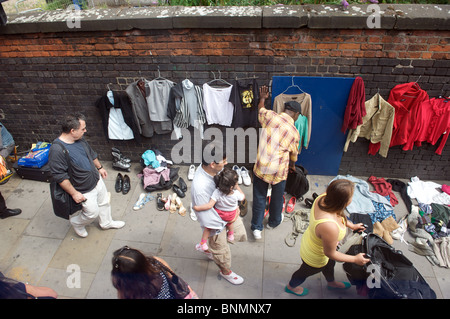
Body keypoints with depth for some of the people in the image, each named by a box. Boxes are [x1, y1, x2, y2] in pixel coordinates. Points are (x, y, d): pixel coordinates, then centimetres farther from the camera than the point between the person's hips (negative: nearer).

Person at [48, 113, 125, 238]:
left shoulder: (80, 139, -7)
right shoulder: (57, 150, -32)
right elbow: (60, 176, -28)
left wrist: (100, 167, 20)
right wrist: (74, 193, -22)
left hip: (96, 180, 8)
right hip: (84, 191, -8)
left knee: (104, 202, 24)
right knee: (92, 212, 8)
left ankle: (106, 223, 50)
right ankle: (76, 223, 40)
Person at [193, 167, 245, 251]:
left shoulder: (217, 193, -37)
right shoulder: (236, 194, -32)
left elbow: (209, 206, -38)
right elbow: (243, 197, -9)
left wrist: (197, 208, -27)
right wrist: (237, 187, -3)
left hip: (219, 214, -1)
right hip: (231, 216, 2)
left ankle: (203, 243, 31)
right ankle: (231, 235, 57)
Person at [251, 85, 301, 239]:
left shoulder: (270, 116, -10)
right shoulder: (294, 132, -9)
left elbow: (260, 110, 15)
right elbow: (294, 154, 9)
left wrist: (262, 99, 35)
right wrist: (292, 165, 29)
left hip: (260, 167, 1)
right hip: (278, 172, -1)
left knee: (259, 197, 16)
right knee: (277, 198, 23)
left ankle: (257, 227, 23)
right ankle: (274, 222, 46)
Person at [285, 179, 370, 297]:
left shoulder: (323, 198, -27)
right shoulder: (330, 227, -49)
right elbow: (330, 253, -28)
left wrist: (351, 225, 8)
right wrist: (355, 259, -15)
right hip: (314, 258, -7)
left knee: (330, 264, 37)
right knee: (306, 272, 29)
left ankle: (331, 282, 71)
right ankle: (291, 286, 62)